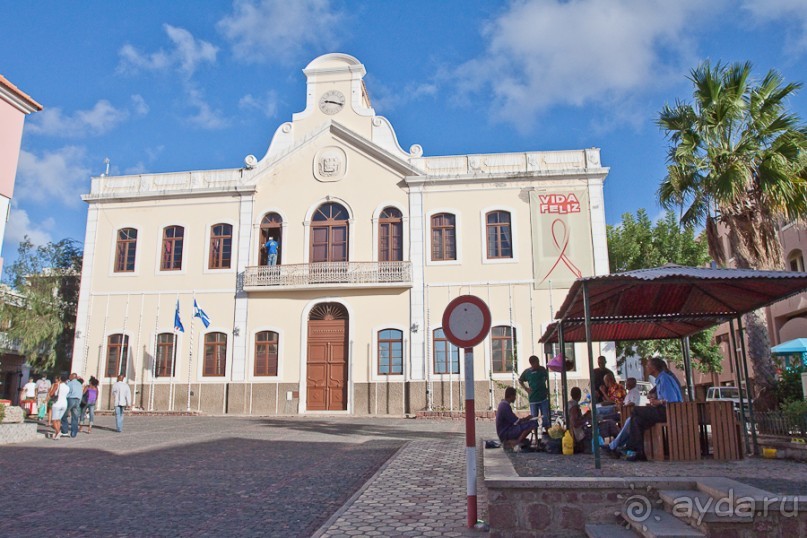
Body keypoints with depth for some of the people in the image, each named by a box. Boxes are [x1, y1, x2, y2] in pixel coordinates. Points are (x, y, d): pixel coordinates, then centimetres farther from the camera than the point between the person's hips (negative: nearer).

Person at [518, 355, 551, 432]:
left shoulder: (542, 369, -1)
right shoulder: (527, 372, -3)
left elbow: (547, 378, 18)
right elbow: (520, 380, 12)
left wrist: (547, 388, 9)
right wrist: (526, 388, 0)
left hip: (543, 398, 0)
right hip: (533, 399, 0)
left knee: (545, 417, 0)